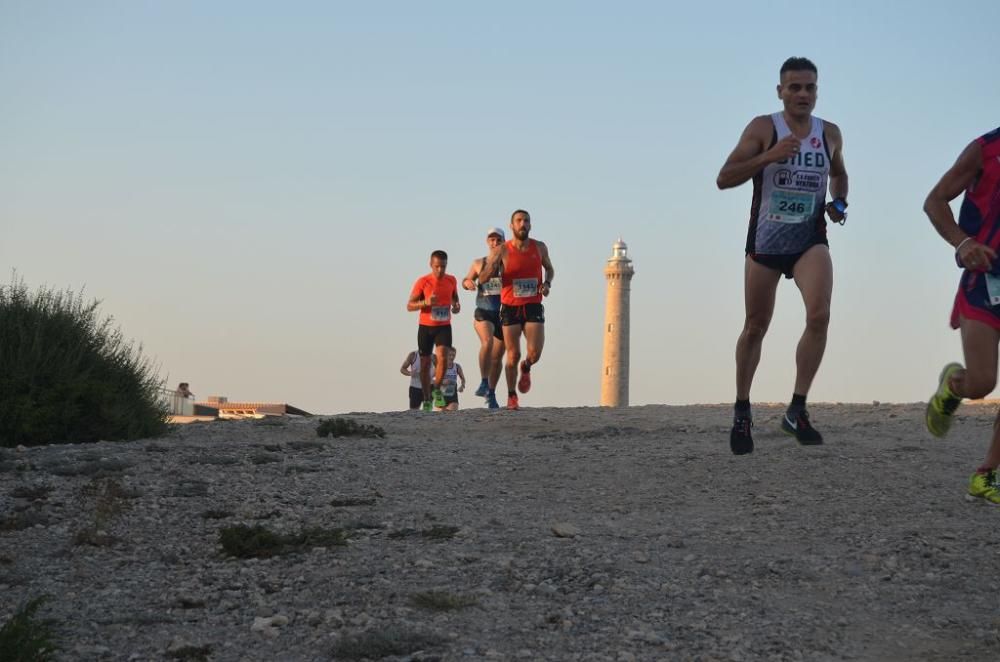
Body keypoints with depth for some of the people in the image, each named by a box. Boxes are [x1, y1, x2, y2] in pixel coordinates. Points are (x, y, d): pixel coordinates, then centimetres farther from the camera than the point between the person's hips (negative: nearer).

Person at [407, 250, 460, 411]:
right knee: (425, 363, 5)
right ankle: (426, 399, 17)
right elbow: (410, 306, -9)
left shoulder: (451, 280, 0)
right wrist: (426, 302, -26)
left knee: (442, 357, -20)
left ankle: (436, 389, 1)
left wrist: (457, 305, -2)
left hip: (444, 326, 1)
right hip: (425, 327, -1)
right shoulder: (423, 282, -10)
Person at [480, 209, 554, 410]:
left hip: (533, 307, 1)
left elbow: (549, 268, 22)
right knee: (513, 355, -1)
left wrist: (547, 284, 1)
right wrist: (492, 267, -26)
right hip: (510, 308, -1)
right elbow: (482, 279, -4)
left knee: (534, 354, -10)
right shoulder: (501, 251, -5)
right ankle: (511, 397, 17)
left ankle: (526, 368, 27)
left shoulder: (540, 248, 2)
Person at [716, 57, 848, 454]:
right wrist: (768, 156, -26)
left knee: (819, 315, -22)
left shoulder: (830, 134, 5)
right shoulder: (763, 128, -7)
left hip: (811, 240, 2)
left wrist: (839, 203, 4)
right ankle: (742, 411, 26)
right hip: (765, 241, -2)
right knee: (755, 327, 7)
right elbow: (724, 179, -14)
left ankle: (797, 411, -12)